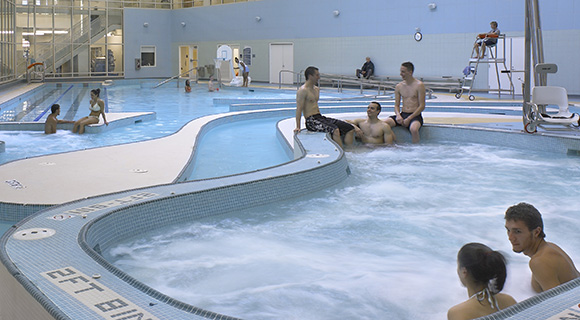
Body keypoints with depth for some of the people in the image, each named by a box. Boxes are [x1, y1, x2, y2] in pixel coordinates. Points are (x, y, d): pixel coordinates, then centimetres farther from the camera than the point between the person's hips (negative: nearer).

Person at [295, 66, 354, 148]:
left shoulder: (317, 89, 20)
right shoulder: (303, 91, -8)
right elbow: (299, 109, -13)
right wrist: (298, 127, -19)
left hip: (320, 117, 9)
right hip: (311, 121, -9)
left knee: (350, 128, -5)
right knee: (335, 130, -34)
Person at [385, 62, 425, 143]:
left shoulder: (419, 85, -5)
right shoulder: (398, 86, 10)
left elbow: (422, 106, -8)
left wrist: (409, 119, -16)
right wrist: (398, 115, -10)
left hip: (415, 115, -5)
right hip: (402, 115, 5)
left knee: (413, 129, -38)